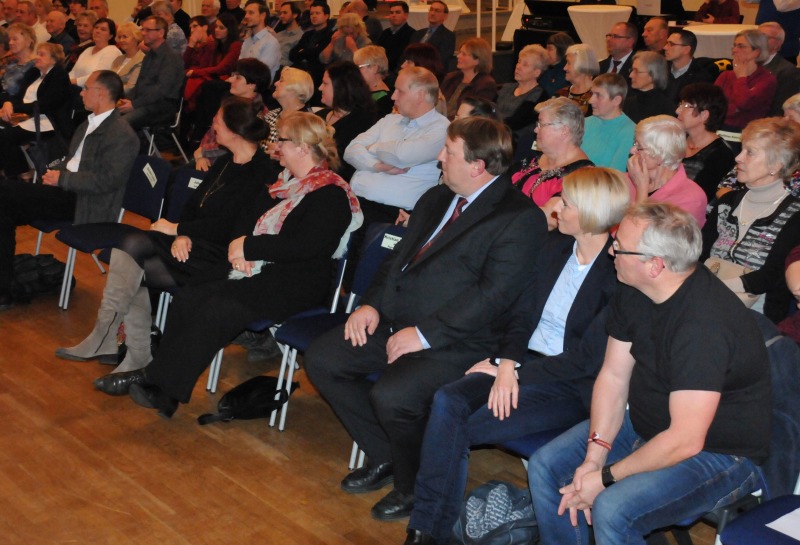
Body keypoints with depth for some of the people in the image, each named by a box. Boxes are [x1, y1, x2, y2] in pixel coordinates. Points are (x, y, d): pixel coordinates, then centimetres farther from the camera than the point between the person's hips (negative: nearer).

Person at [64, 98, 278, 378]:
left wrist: (175, 229, -11)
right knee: (130, 245, -15)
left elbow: (224, 226, -19)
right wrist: (182, 235, -7)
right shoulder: (225, 162, 16)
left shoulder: (261, 173, -14)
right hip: (192, 241, 9)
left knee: (131, 271, -19)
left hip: (218, 255, -8)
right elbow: (193, 203, 13)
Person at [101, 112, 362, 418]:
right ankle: (161, 387, -10)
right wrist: (239, 248, -3)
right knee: (187, 299, -9)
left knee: (217, 310, -26)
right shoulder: (285, 183, 17)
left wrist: (248, 246, -14)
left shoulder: (331, 194, -10)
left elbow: (305, 246, -21)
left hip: (295, 286, -9)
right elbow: (253, 221, 20)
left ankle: (163, 385, -16)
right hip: (260, 273, 9)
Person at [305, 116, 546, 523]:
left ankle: (414, 486, 3)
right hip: (393, 320, 9)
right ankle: (384, 457, 14)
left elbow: (493, 294, -20)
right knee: (321, 359, -2)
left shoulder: (519, 218, -12)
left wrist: (425, 334, -22)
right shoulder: (436, 199, 15)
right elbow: (400, 255, 19)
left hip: (454, 340, -9)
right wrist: (372, 304, 2)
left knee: (391, 396, -30)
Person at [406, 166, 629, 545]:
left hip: (573, 386, -6)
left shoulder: (620, 273, -15)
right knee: (447, 400, -21)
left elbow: (589, 357, -17)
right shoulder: (555, 246, 8)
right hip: (526, 362, 6)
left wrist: (515, 370, -14)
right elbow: (523, 313, 9)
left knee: (462, 429, -22)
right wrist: (507, 362, -10)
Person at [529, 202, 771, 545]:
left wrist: (605, 477, -22)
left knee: (612, 509, -30)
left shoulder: (704, 324, -33)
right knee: (545, 466, 1)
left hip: (720, 452, -8)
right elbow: (613, 375, -1)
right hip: (645, 423, 9)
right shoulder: (634, 292, -6)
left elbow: (685, 441, -31)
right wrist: (594, 455, -13)